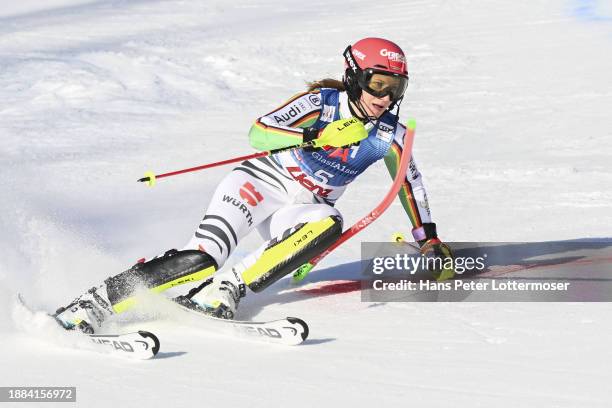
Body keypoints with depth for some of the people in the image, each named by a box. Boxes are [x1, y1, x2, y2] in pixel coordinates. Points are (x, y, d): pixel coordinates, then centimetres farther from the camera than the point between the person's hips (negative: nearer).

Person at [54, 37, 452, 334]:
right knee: (202, 258, -28)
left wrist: (429, 238, 18)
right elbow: (259, 132, -25)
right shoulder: (322, 101, -14)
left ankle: (224, 290, -32)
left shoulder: (390, 134, -1)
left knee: (329, 223, -34)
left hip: (303, 210, 4)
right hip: (261, 184, -4)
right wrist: (319, 136, -37)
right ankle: (95, 303, -21)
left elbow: (410, 183, 17)